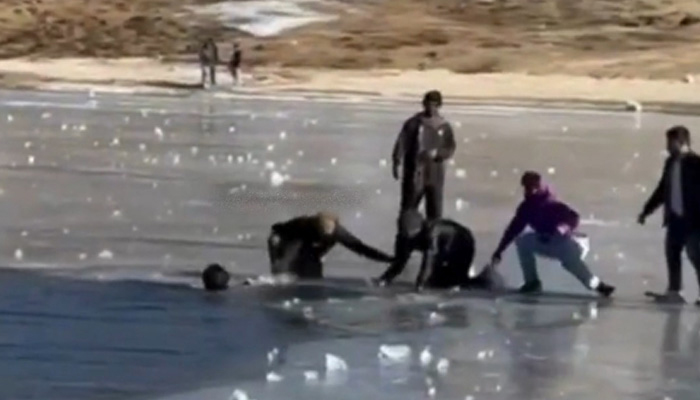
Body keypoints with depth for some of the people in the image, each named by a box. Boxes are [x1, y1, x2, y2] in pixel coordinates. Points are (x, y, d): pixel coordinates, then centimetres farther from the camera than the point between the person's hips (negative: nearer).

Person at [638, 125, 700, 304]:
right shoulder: (670, 163, 10)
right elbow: (662, 189, 19)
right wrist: (647, 210, 21)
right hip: (675, 217, 8)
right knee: (672, 253, 10)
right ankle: (674, 291, 19)